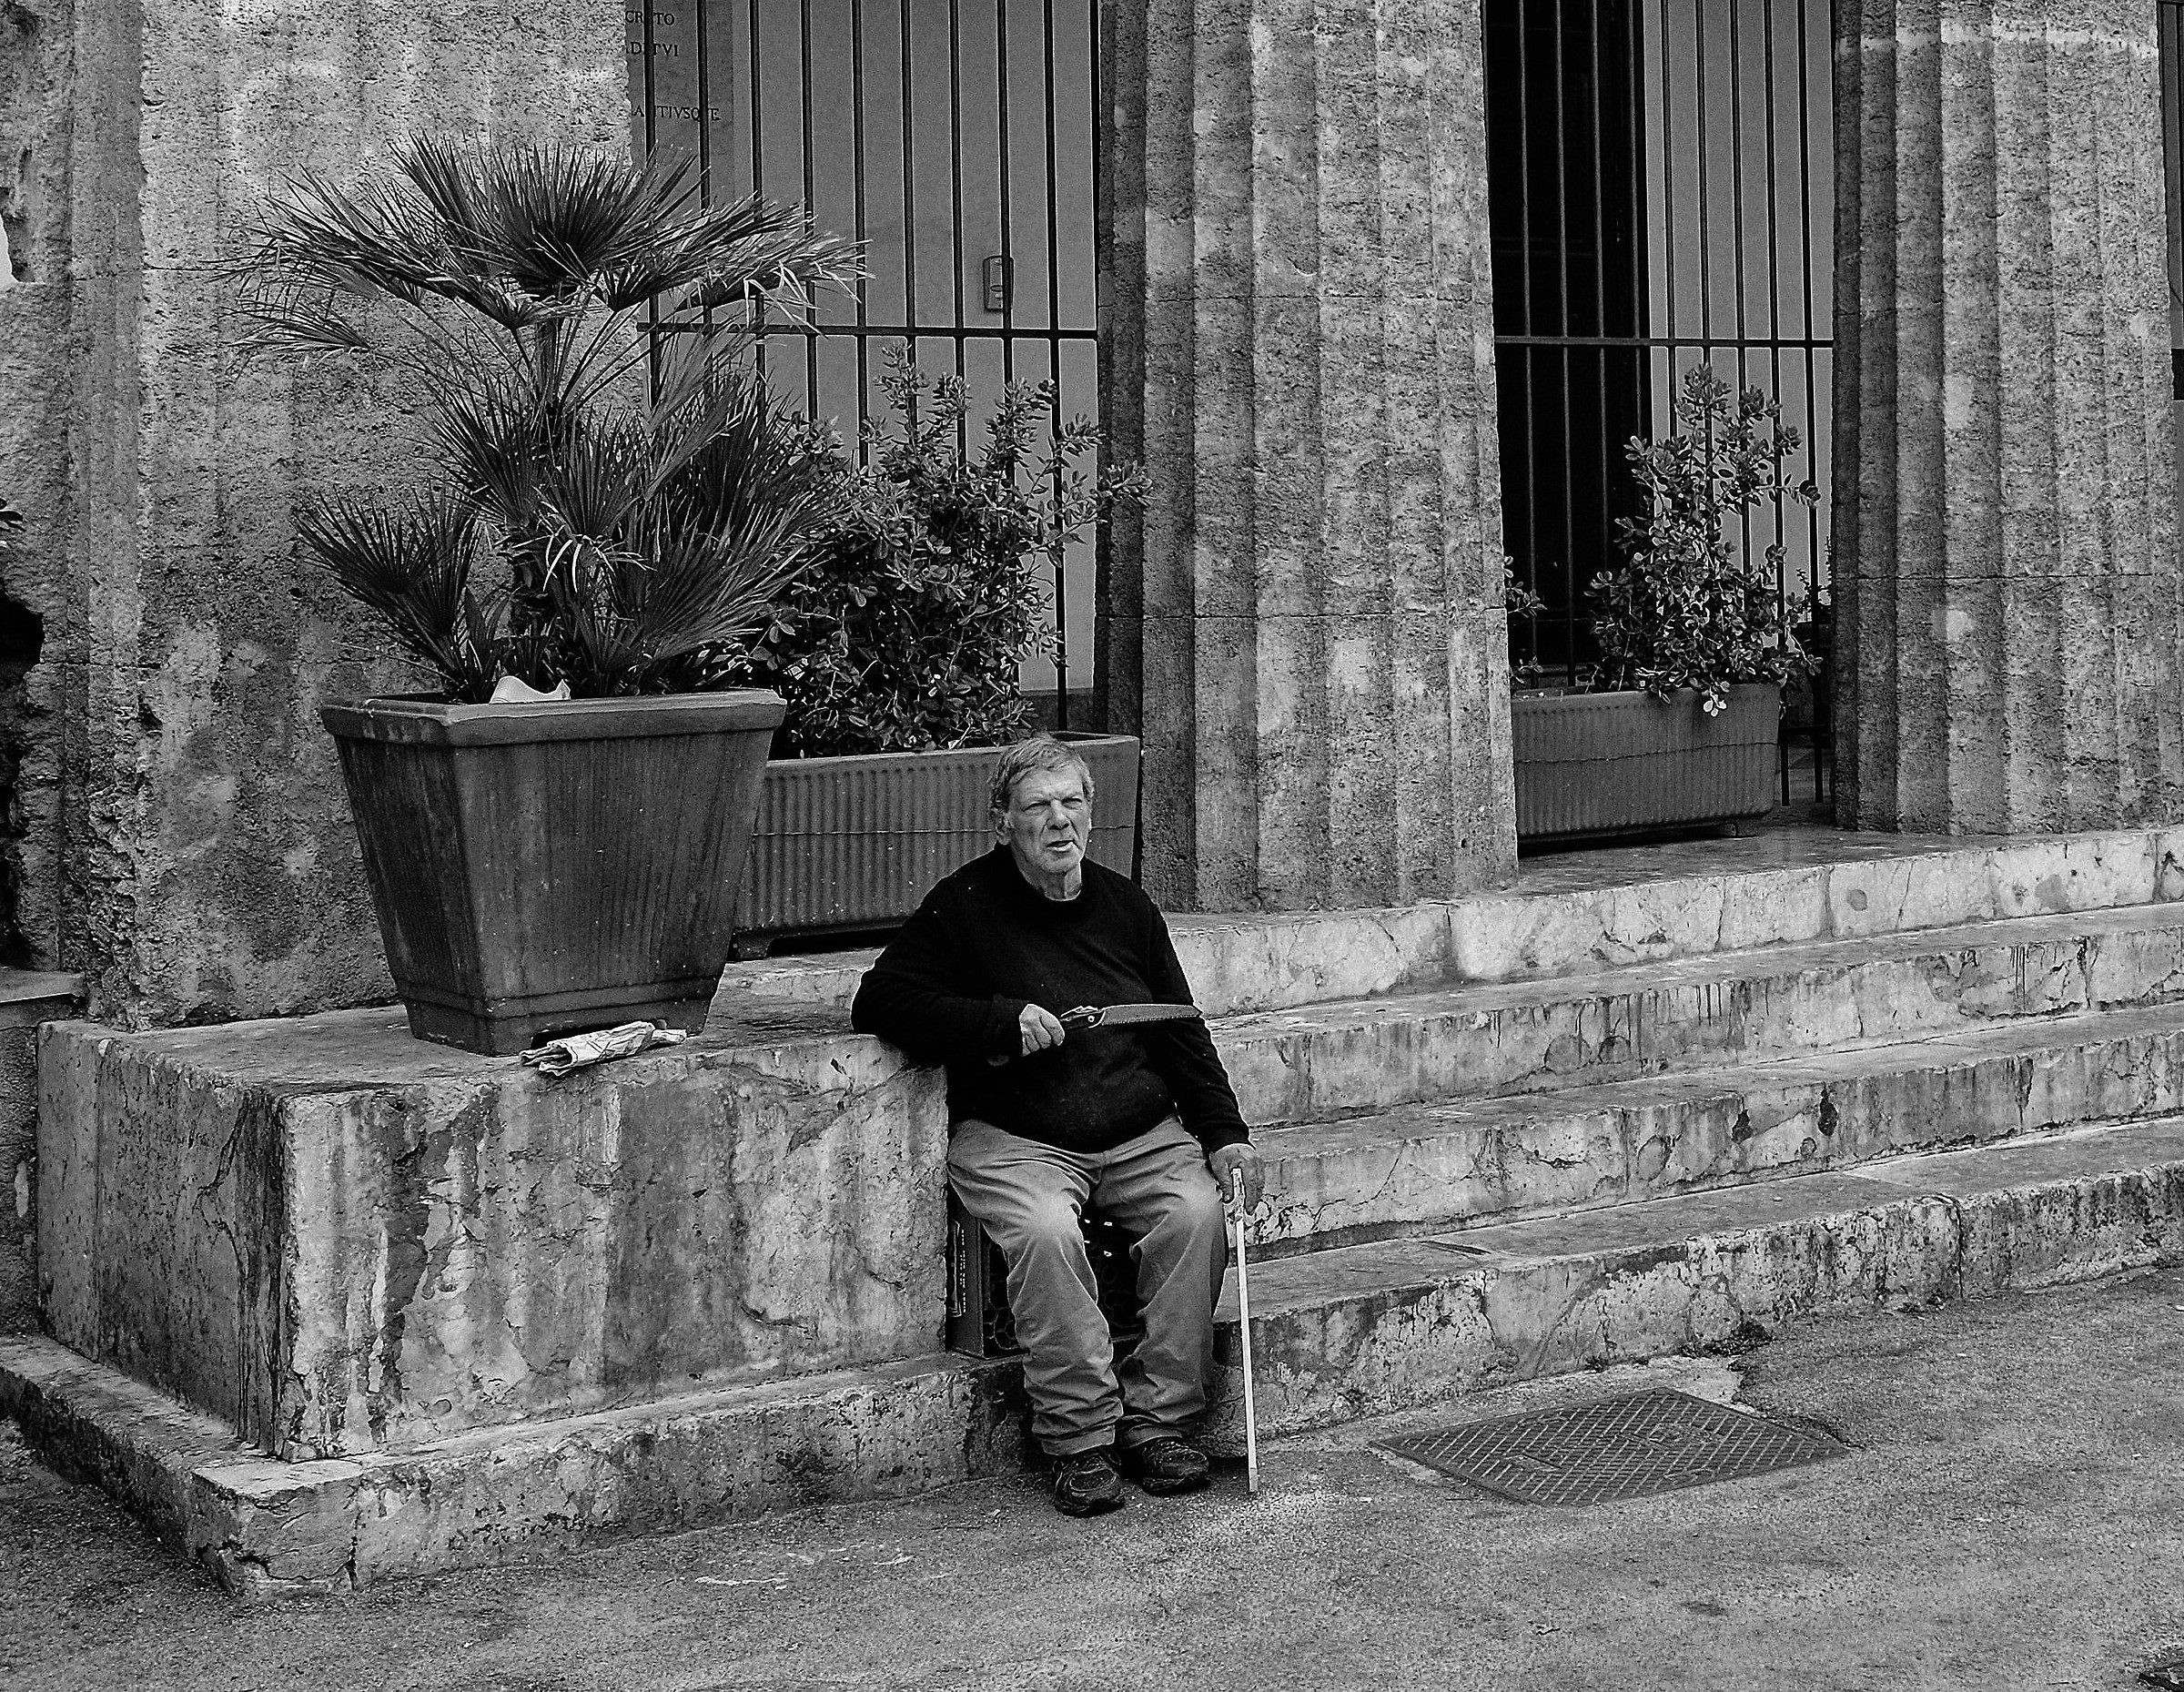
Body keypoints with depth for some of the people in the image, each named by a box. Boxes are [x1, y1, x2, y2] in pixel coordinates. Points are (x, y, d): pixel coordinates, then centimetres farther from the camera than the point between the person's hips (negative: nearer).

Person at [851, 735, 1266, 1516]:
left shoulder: (1127, 907, 13)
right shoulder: (965, 906, 0)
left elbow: (1183, 1035, 16)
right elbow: (880, 1002, -5)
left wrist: (1224, 1133, 3)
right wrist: (1002, 1021, -14)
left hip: (1142, 1135, 4)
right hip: (1016, 1139, -4)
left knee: (1198, 1214, -23)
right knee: (1045, 1232, -33)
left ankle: (1157, 1418, -11)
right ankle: (1079, 1439, -21)